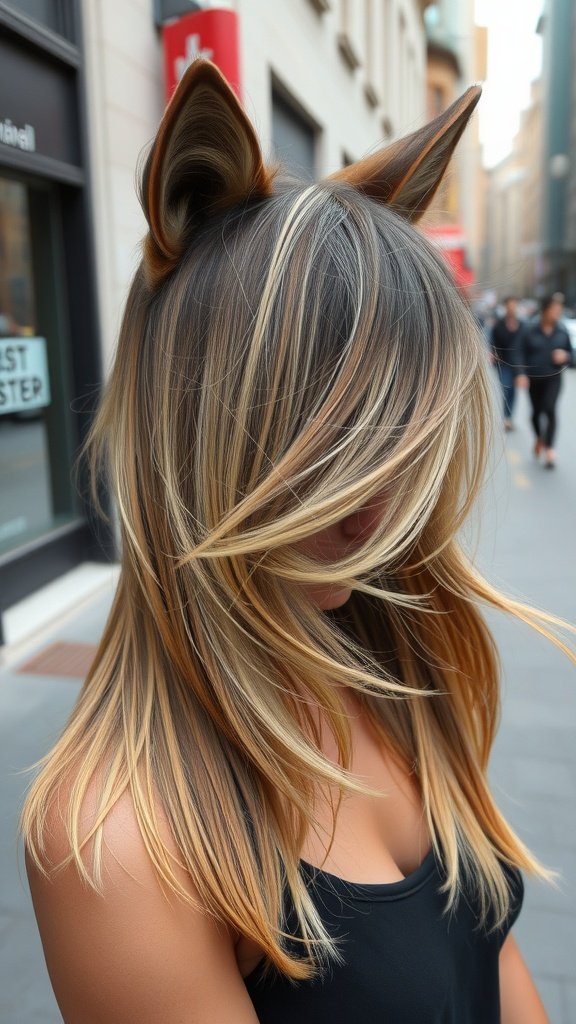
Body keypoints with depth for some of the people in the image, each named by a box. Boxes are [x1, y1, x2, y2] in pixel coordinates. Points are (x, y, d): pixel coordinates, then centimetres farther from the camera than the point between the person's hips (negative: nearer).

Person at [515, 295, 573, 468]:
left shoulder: (562, 332, 1)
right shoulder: (530, 331, -5)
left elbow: (570, 354, 12)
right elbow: (521, 354, -8)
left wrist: (565, 356, -11)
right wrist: (521, 374, -21)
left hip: (553, 378, 0)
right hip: (534, 378, 0)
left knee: (550, 409, -18)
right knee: (536, 411, 12)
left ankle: (549, 447, -16)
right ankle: (539, 438, 40)